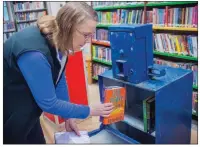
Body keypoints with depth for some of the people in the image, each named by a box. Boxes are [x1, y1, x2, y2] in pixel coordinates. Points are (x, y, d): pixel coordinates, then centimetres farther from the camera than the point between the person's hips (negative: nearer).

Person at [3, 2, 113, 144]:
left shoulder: (58, 42, -12)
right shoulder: (34, 54, -37)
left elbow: (59, 79, -1)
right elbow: (49, 103, -29)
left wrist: (68, 116, 4)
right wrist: (89, 111, -18)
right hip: (9, 112, -7)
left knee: (38, 141, 18)